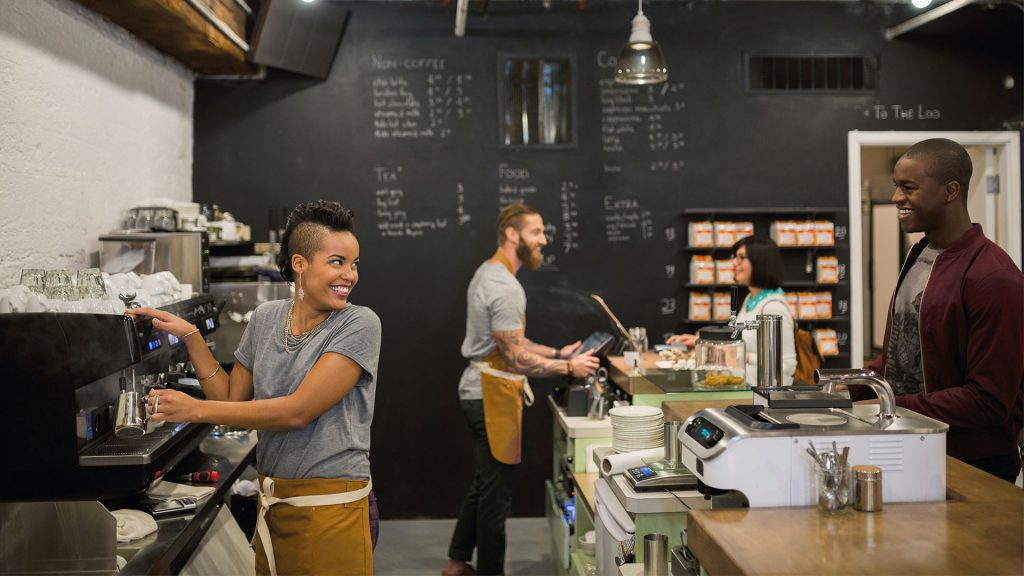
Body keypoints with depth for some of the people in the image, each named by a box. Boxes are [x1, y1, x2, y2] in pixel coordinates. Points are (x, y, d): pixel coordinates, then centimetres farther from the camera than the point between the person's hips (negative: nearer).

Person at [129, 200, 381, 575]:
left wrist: (197, 409, -19)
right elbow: (233, 399, 10)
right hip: (271, 502, 5)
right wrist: (190, 336, 0)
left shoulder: (360, 324, -13)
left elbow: (298, 411, -20)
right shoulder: (266, 318, 4)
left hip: (330, 506, -5)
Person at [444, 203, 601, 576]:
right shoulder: (504, 287, -22)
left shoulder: (489, 273, 12)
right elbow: (515, 358, -24)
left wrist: (557, 353, 13)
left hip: (481, 391, 11)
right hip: (493, 395, -11)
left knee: (483, 484, 20)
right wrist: (569, 368, -18)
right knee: (496, 491, 0)